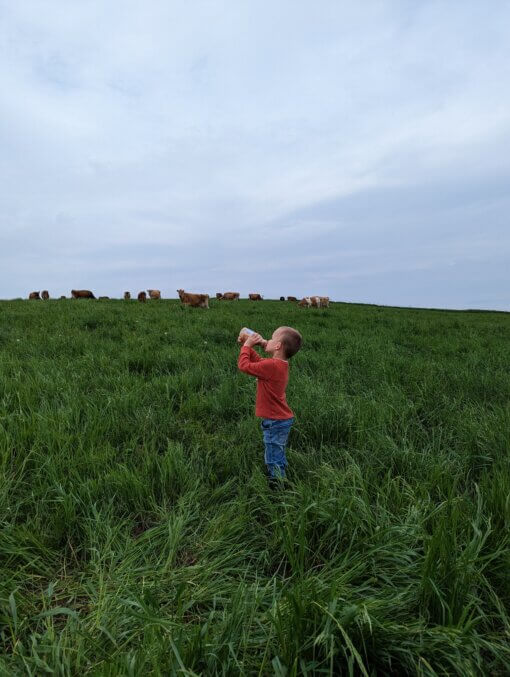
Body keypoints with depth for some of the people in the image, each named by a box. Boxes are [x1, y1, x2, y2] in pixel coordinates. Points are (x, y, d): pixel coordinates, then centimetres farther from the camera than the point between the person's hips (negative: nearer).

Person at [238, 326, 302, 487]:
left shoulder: (271, 365, -27)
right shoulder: (280, 364, 3)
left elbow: (244, 365, -24)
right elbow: (258, 361, 15)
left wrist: (247, 345, -12)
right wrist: (247, 345, 8)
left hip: (275, 422, -10)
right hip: (282, 419, 10)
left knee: (274, 460, 5)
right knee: (278, 457, 27)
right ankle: (280, 481, 43)